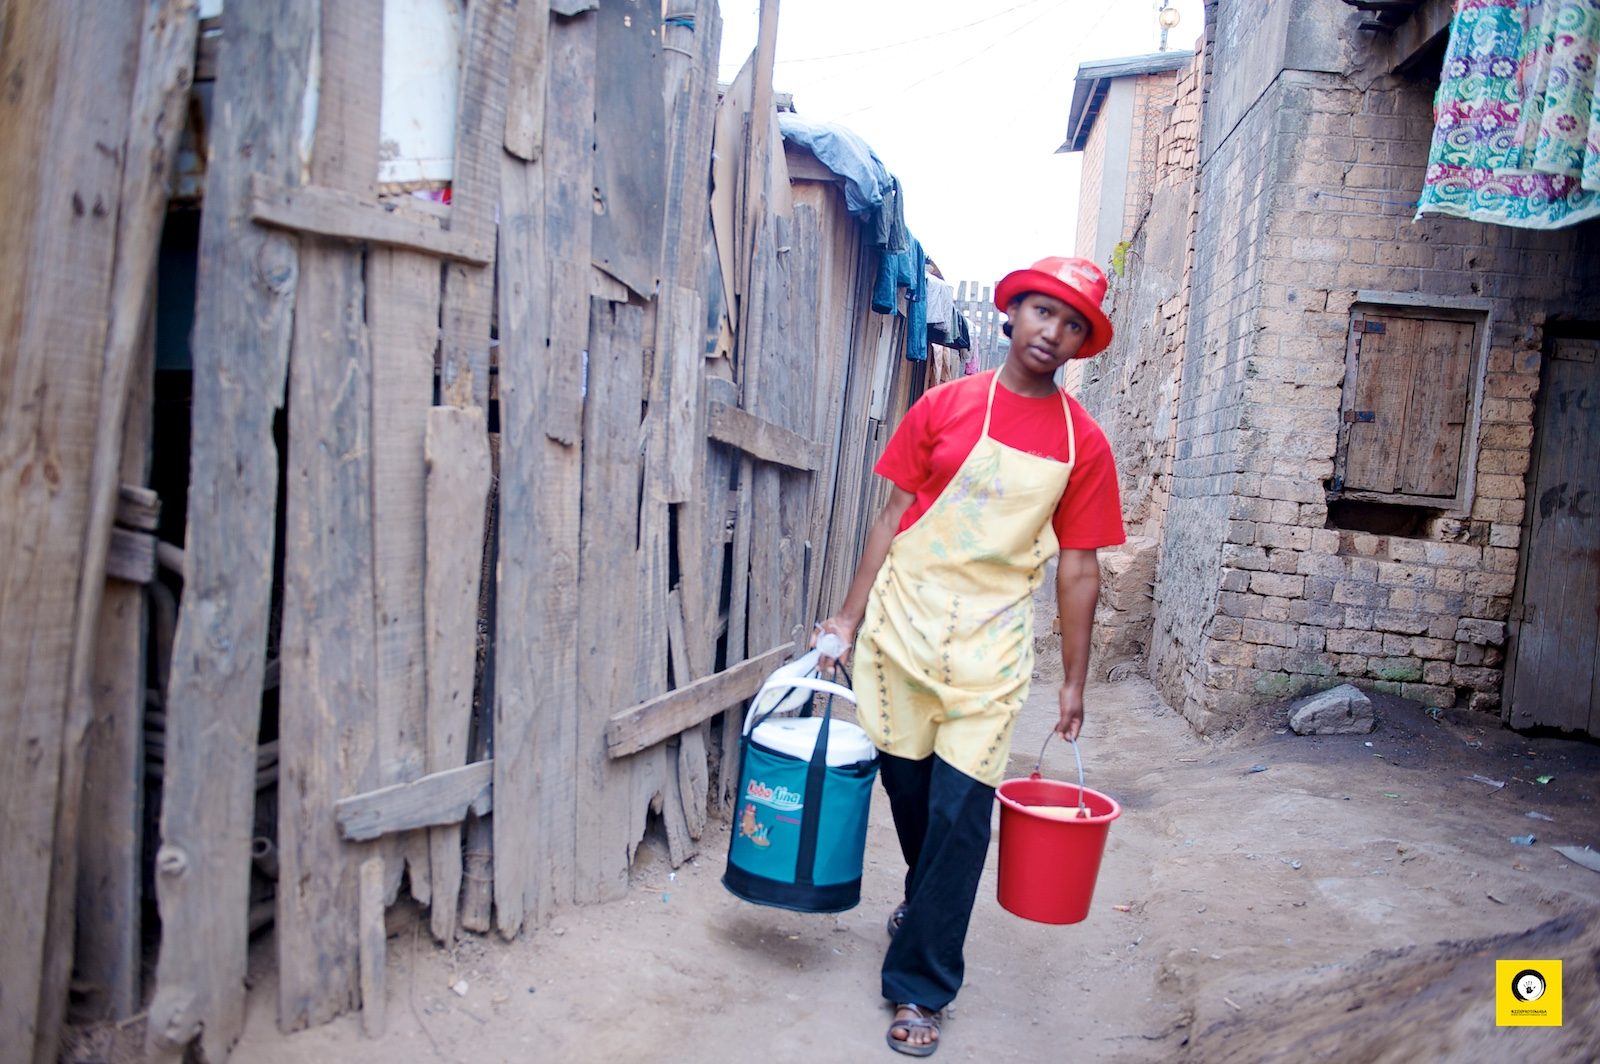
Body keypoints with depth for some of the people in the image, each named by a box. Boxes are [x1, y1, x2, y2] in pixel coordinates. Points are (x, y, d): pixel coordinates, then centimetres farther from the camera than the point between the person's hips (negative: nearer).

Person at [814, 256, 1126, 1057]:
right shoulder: (944, 407, 0)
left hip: (990, 644, 0)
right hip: (903, 622, 1)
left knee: (960, 811, -3)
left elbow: (1077, 571, 4)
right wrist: (850, 618, -2)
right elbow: (892, 518, 2)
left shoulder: (1084, 444, 1)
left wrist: (1074, 682, 5)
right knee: (906, 784, 12)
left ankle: (920, 986, 14)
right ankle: (926, 896, 45)